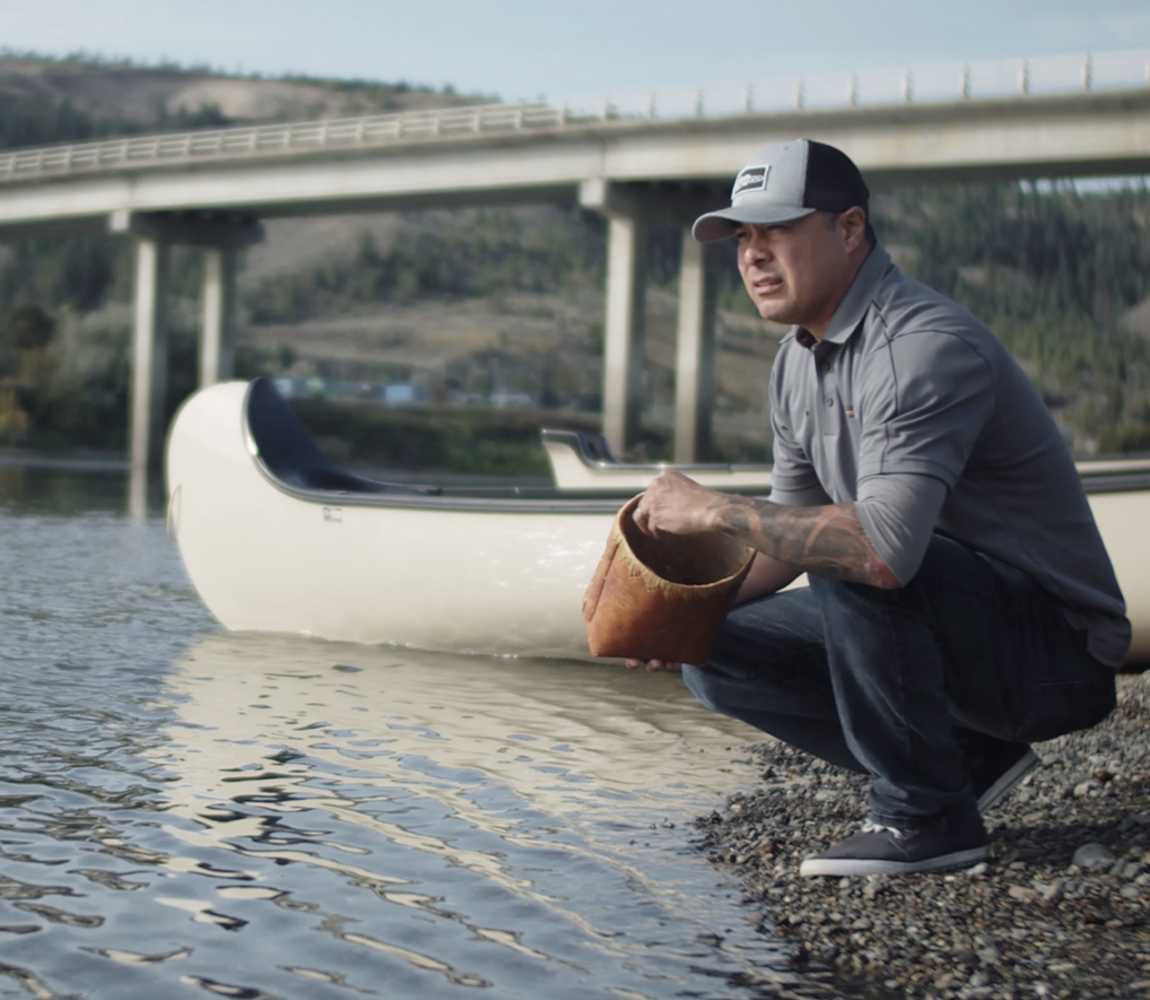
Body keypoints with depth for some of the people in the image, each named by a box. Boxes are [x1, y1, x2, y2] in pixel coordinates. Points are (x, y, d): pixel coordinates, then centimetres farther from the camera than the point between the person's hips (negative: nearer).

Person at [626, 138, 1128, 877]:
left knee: (850, 564, -33)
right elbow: (791, 531, 14)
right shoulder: (798, 362, 5)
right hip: (956, 624, 9)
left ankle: (926, 816, -14)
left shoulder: (927, 346, -25)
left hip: (1057, 649, -9)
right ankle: (966, 759, 9)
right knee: (716, 656, 4)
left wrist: (717, 510, -29)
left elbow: (886, 545, -40)